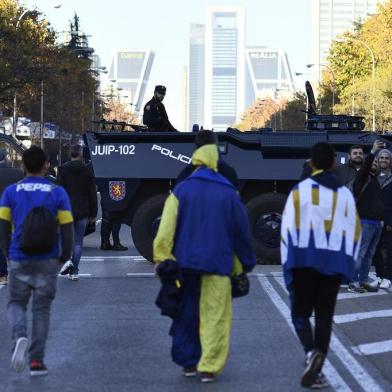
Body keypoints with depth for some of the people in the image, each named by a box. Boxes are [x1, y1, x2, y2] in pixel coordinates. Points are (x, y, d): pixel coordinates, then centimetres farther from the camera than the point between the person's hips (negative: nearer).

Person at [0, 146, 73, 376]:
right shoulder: (57, 193, -4)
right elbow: (67, 229, -4)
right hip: (47, 262, 0)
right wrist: (64, 258, 9)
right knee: (42, 309, 9)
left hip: (19, 260, 0)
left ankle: (20, 336, -15)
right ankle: (37, 361, 7)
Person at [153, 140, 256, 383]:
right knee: (214, 316, 2)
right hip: (217, 264, -1)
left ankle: (188, 362, 19)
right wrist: (245, 263, 15)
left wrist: (163, 259, -8)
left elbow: (166, 228, -9)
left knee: (187, 313, 14)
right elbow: (242, 231, 5)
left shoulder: (181, 190, -1)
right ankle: (209, 367, -5)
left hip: (185, 261, 1)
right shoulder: (229, 193, 0)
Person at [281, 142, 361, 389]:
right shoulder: (345, 193, 7)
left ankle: (311, 352, -19)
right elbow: (355, 230, 10)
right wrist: (347, 263, 19)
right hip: (335, 261, 3)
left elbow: (288, 227, -7)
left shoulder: (300, 190, -4)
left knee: (301, 312, 8)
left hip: (305, 260, -3)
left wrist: (288, 265, -3)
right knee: (325, 316, 9)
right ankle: (316, 372, 7)